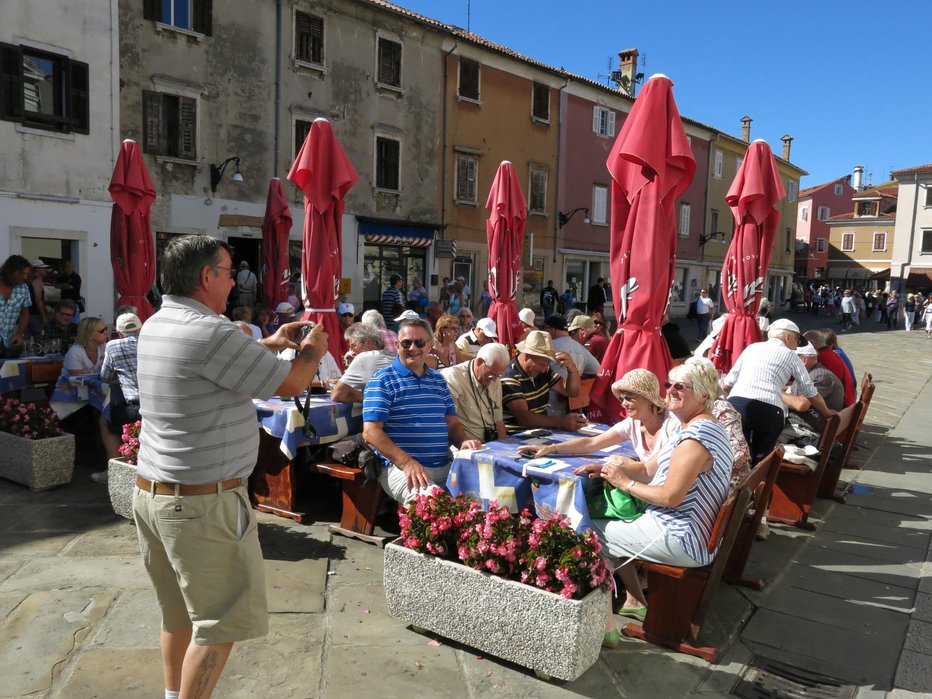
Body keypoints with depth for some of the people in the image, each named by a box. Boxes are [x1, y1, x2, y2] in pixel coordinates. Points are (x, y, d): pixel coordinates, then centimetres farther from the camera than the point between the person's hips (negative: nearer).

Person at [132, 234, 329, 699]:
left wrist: (271, 343, 21)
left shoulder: (156, 325, 8)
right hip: (203, 503, -9)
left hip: (151, 493, 9)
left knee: (179, 614, 21)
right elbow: (290, 383, -16)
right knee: (220, 623, 4)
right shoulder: (208, 332, -21)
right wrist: (312, 349, 4)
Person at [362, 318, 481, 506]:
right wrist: (407, 462, -21)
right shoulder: (383, 380, 1)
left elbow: (452, 424, 21)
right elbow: (371, 431, -8)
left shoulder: (438, 380, 20)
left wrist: (464, 442, -3)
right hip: (400, 466, -6)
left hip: (444, 467, 6)